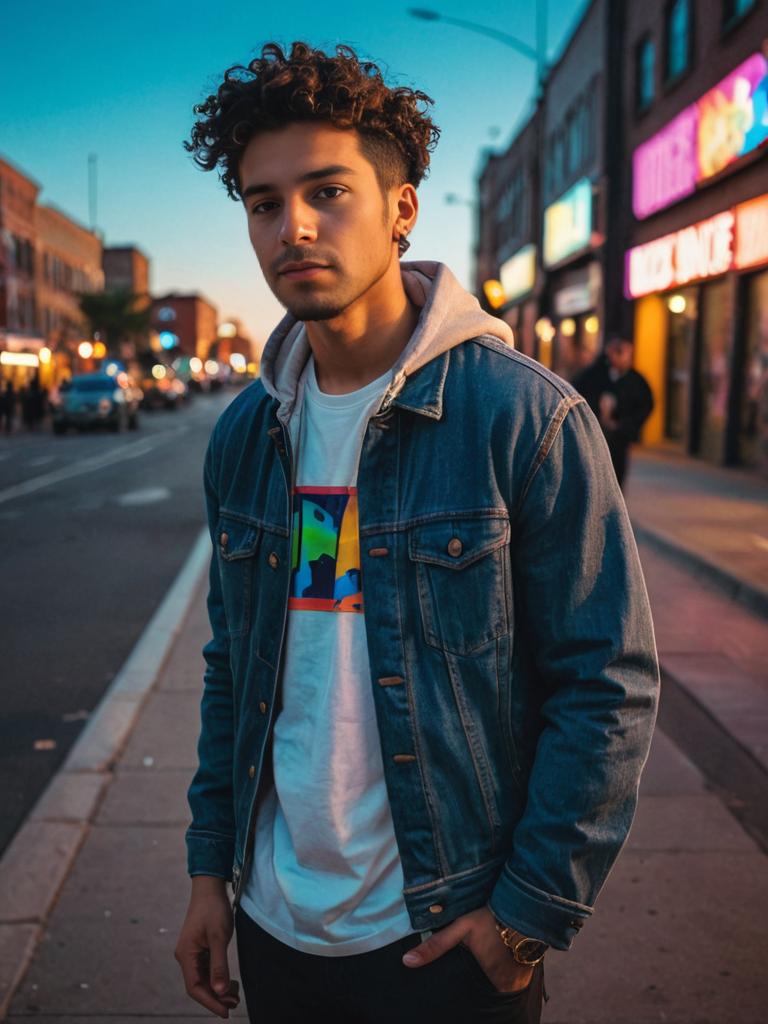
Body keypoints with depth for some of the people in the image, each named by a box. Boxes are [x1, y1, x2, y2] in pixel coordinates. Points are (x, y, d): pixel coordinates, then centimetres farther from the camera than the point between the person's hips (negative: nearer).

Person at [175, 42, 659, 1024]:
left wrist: (534, 911, -13)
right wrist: (210, 866, 7)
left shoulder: (525, 414, -15)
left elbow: (609, 685, -14)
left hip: (449, 937, -4)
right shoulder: (243, 435, 1)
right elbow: (231, 669, 9)